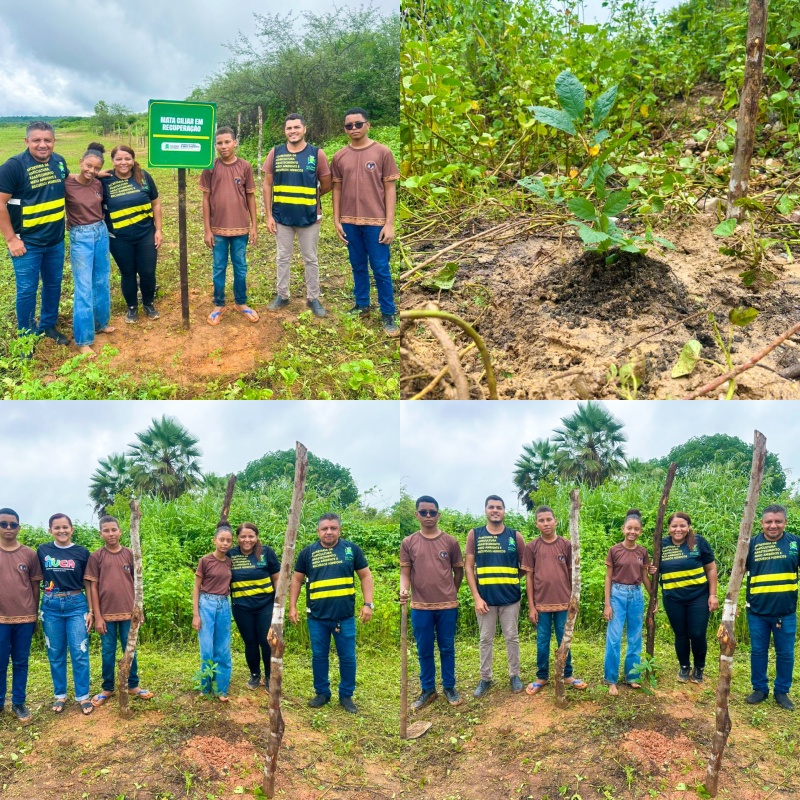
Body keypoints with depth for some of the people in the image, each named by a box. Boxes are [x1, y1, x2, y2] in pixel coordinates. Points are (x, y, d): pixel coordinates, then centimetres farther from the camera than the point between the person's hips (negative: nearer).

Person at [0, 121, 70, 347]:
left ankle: (48, 326, 36)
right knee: (27, 290, 3)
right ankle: (27, 336, 19)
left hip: (56, 240, 6)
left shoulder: (59, 161, 1)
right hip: (27, 242, -5)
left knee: (53, 284, 17)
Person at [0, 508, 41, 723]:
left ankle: (19, 703, 17)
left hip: (24, 618, 1)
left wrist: (35, 616, 9)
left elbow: (35, 586, 9)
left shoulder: (29, 554, 3)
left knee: (21, 663, 8)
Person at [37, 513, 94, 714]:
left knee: (79, 653, -2)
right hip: (51, 606, 1)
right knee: (55, 654, 8)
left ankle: (83, 696, 8)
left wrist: (91, 610, 1)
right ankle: (60, 695, 20)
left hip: (76, 605, -1)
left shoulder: (82, 552, 1)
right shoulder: (42, 551, 3)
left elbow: (88, 583, 5)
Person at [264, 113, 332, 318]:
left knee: (311, 260, 9)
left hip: (309, 217, -1)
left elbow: (326, 185, 2)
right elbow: (267, 185, 1)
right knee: (283, 258, 13)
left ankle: (313, 298, 20)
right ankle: (282, 295, 26)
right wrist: (268, 215, -3)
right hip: (281, 216, 2)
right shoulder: (275, 153, -1)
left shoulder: (317, 153, -7)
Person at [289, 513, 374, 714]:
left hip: (345, 616, -1)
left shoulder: (351, 549, 0)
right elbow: (296, 580, 9)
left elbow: (365, 576, 4)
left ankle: (346, 695, 20)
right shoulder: (308, 552, 2)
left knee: (347, 657, 6)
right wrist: (292, 607, 4)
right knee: (319, 656, 11)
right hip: (317, 617, 1)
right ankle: (322, 693, 27)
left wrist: (368, 604, -4)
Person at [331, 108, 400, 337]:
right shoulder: (339, 157, 6)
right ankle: (362, 305, 26)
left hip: (376, 222, -3)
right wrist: (336, 220, 5)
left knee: (381, 269, 0)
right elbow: (337, 189, 11)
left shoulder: (382, 152, -3)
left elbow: (390, 188, -3)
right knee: (358, 266, 13)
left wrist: (389, 224, -8)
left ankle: (388, 314, 7)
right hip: (350, 222, 3)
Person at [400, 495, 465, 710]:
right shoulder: (408, 543, 1)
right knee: (424, 650, 10)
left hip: (447, 606, 0)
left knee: (447, 648, 10)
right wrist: (403, 589, -20)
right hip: (420, 606, 0)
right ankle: (428, 689, 22)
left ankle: (449, 687, 24)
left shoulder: (451, 542, 1)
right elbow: (405, 572, -1)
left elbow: (459, 571, 10)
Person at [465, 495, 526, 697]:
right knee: (486, 639, 9)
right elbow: (469, 567, -2)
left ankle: (514, 675, 24)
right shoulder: (474, 535, -1)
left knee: (512, 638, 10)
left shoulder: (515, 536, 0)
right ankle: (485, 678, 21)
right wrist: (476, 597, -8)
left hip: (510, 598, 0)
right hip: (485, 598, 0)